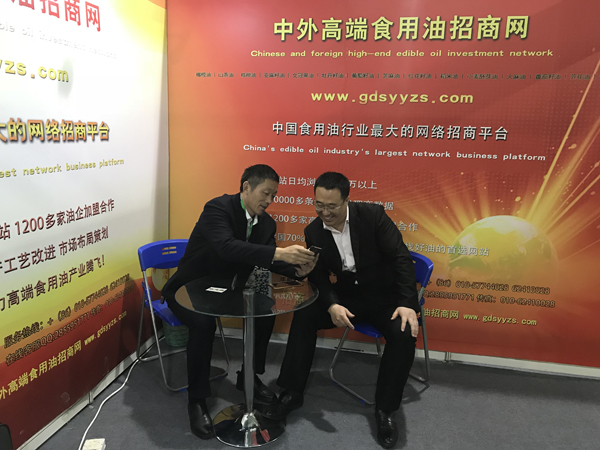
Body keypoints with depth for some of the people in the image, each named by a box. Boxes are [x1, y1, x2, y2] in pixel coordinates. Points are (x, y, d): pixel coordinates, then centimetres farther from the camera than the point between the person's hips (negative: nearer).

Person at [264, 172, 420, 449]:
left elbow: (400, 257, -16)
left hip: (384, 295, -2)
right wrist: (332, 305, -25)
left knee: (405, 334, -28)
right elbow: (318, 276, -5)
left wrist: (407, 303, -25)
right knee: (304, 316, -17)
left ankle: (385, 408, -8)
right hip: (345, 297, 3)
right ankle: (293, 392, -1)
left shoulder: (372, 215, -16)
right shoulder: (313, 231, -7)